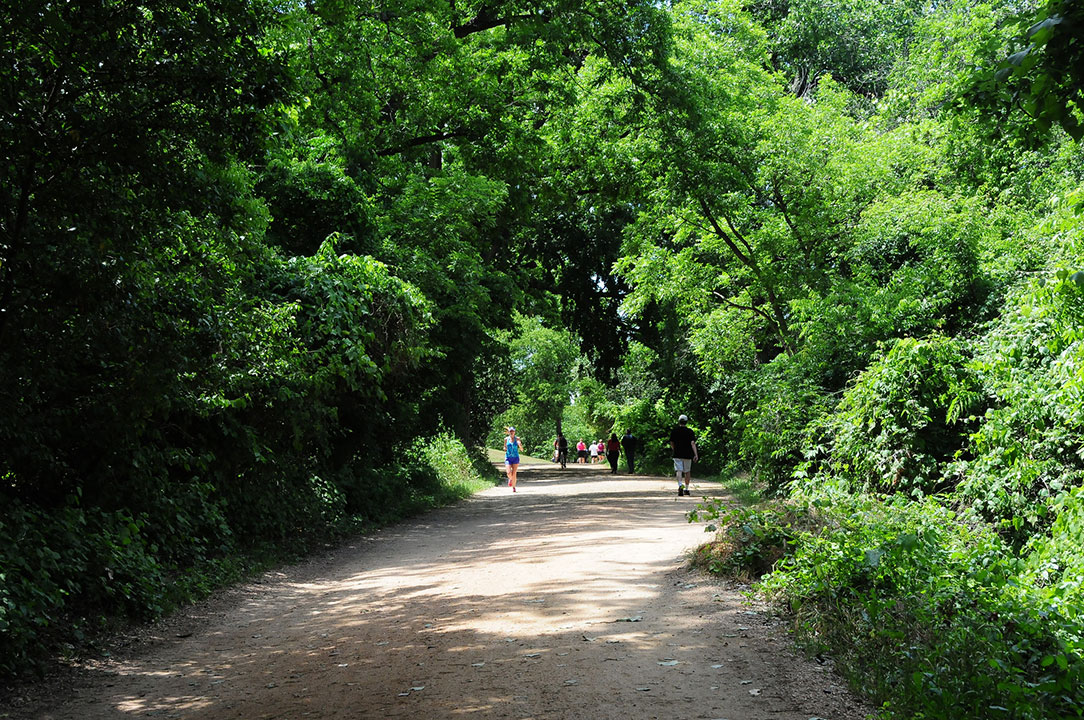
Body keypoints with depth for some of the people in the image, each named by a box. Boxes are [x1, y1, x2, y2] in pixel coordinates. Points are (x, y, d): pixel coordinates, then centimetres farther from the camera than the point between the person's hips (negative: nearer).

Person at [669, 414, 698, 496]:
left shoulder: (674, 431, 3)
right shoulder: (690, 432, -1)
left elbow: (671, 443, 11)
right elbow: (693, 443, -10)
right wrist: (696, 454, -14)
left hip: (677, 455, 0)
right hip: (687, 455, 0)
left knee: (679, 471, -7)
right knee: (687, 472, 14)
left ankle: (680, 485, -31)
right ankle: (686, 489, 20)